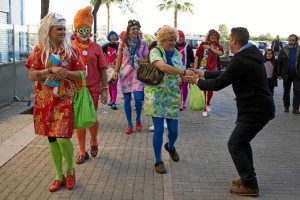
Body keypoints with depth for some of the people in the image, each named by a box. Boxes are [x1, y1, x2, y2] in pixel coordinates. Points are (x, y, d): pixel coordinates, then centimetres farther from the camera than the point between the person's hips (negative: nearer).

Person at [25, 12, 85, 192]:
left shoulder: (71, 50, 0)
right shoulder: (39, 50, 1)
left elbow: (81, 74, 0)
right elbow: (32, 76, -5)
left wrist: (64, 72, -17)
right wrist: (51, 70, -18)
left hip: (65, 99, -2)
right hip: (45, 100, 2)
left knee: (63, 137, -11)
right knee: (52, 138, 9)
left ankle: (70, 170, 16)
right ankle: (59, 176, 24)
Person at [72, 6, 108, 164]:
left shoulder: (96, 48, 0)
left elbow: (102, 70, 3)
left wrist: (104, 89, -1)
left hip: (93, 89, 0)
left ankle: (94, 142, 34)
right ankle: (82, 152, 19)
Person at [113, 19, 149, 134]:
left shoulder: (142, 43, 3)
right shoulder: (122, 43, 5)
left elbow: (146, 59, 7)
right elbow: (119, 58, 10)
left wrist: (141, 61, -15)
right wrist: (116, 71, 1)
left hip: (138, 73, -1)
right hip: (125, 73, 1)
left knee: (138, 98, -14)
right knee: (127, 99, 3)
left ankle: (138, 119, 13)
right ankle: (129, 124, 15)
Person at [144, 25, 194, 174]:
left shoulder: (177, 54, 9)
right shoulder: (155, 51, -7)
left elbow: (179, 76, 13)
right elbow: (162, 67, -27)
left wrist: (180, 79, -11)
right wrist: (184, 72, -32)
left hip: (172, 96, 4)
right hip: (156, 95, -4)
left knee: (174, 130, 5)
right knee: (158, 129, -5)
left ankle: (170, 146, 40)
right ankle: (158, 161, 12)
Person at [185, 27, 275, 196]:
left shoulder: (241, 60, -23)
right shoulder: (249, 55, 10)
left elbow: (218, 84, -17)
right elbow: (226, 74, 17)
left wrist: (197, 81, -1)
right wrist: (203, 73, 17)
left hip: (255, 110, -10)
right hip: (259, 107, 10)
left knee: (235, 145, -1)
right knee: (242, 142, 21)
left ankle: (250, 185, 6)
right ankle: (248, 178, 30)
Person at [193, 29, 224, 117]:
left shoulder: (219, 46, 9)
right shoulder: (203, 44, 3)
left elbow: (220, 53, -14)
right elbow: (197, 56, 0)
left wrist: (210, 48, -18)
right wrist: (195, 68, -6)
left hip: (213, 70, 2)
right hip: (203, 69, -2)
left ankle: (208, 103, 33)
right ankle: (204, 108, 10)